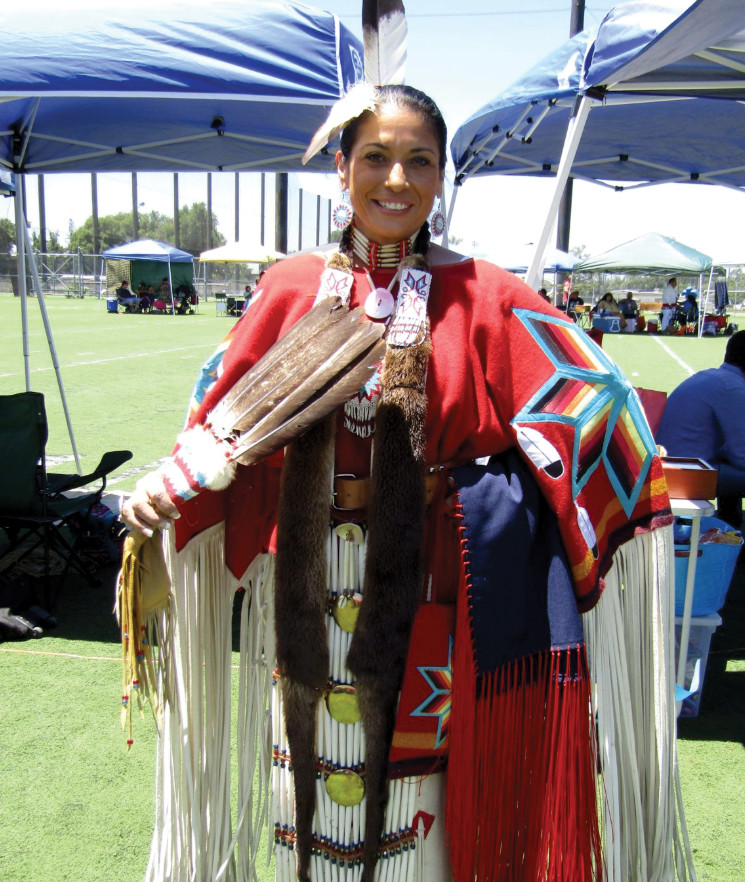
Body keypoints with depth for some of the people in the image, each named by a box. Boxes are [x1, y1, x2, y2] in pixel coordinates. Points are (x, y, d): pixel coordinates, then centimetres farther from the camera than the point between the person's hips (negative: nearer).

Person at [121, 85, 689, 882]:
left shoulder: (480, 295, -4)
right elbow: (228, 410, 6)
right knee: (315, 769, 17)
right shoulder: (295, 287, 1)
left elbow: (588, 398, -4)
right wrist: (170, 485, -9)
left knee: (412, 767, 13)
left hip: (424, 584, -1)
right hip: (311, 585, 2)